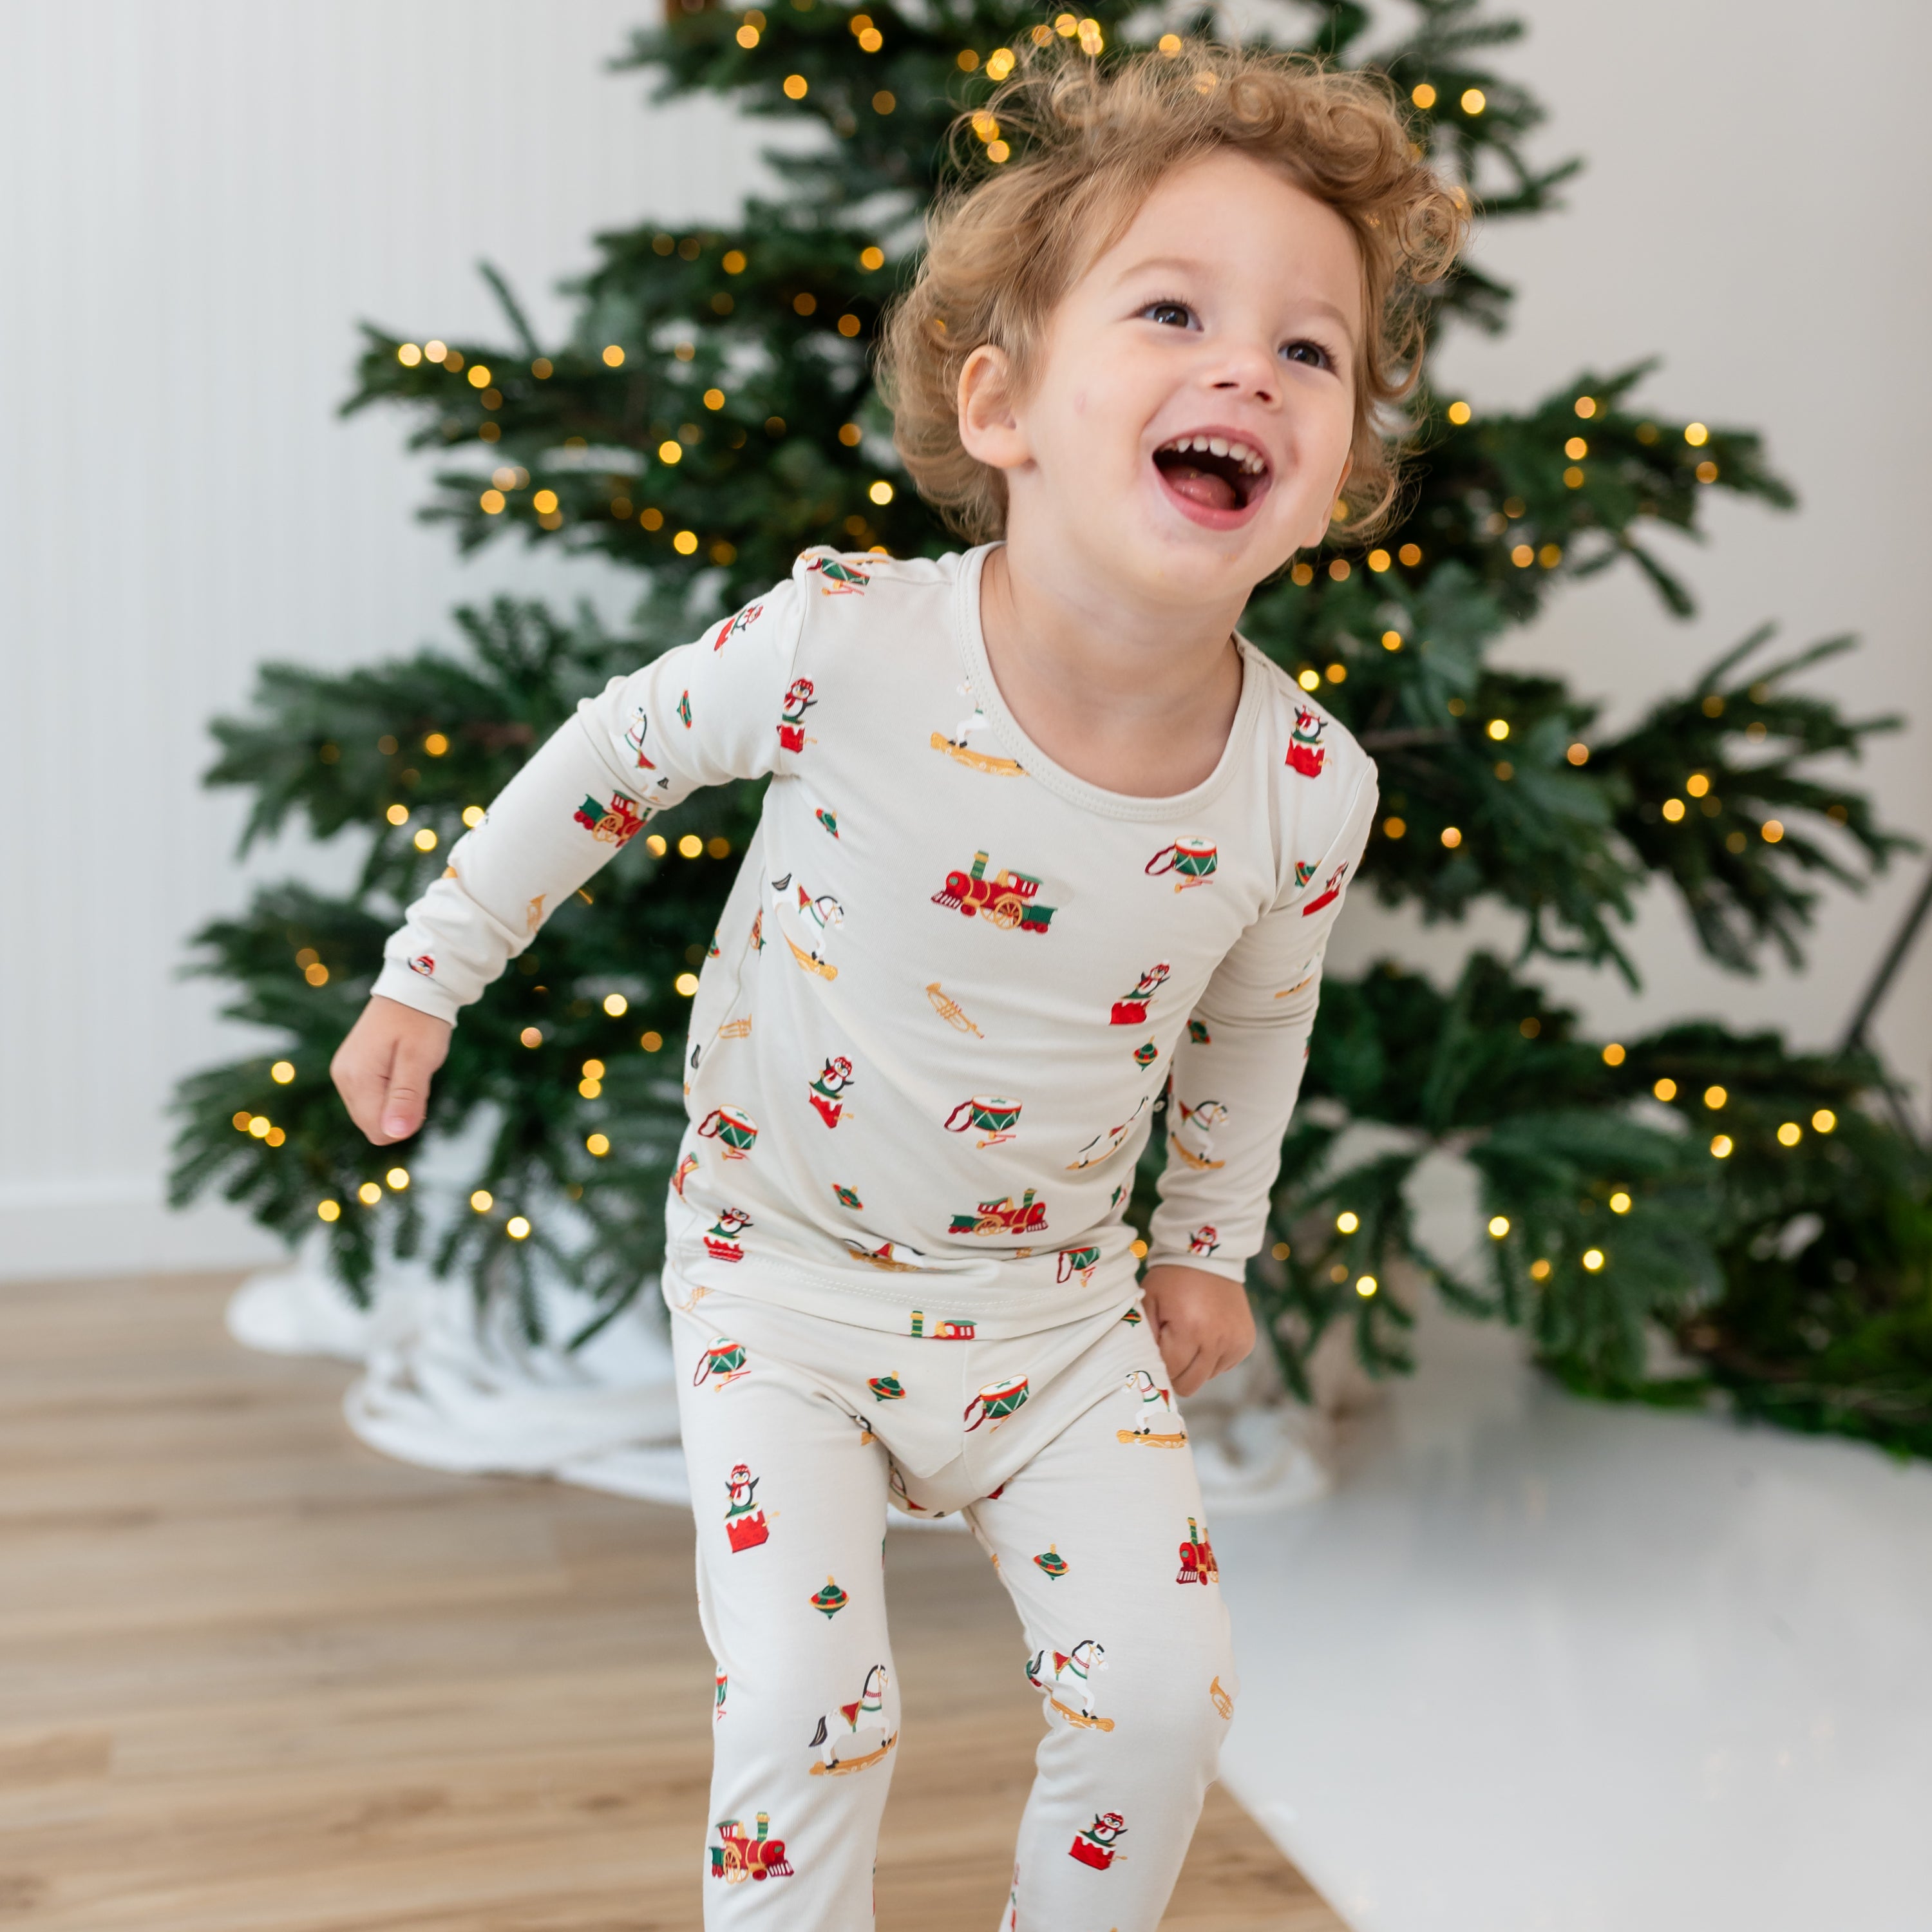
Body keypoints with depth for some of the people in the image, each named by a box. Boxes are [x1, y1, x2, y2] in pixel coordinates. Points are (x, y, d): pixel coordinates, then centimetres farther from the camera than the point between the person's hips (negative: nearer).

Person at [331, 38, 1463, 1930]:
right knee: (801, 1704, -11)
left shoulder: (1307, 788, -16)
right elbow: (618, 749, -6)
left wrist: (1209, 1241, 14)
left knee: (1160, 1698, 1)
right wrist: (426, 973, 1)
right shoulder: (847, 641, -26)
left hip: (1060, 1307, 3)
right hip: (785, 1280, -2)